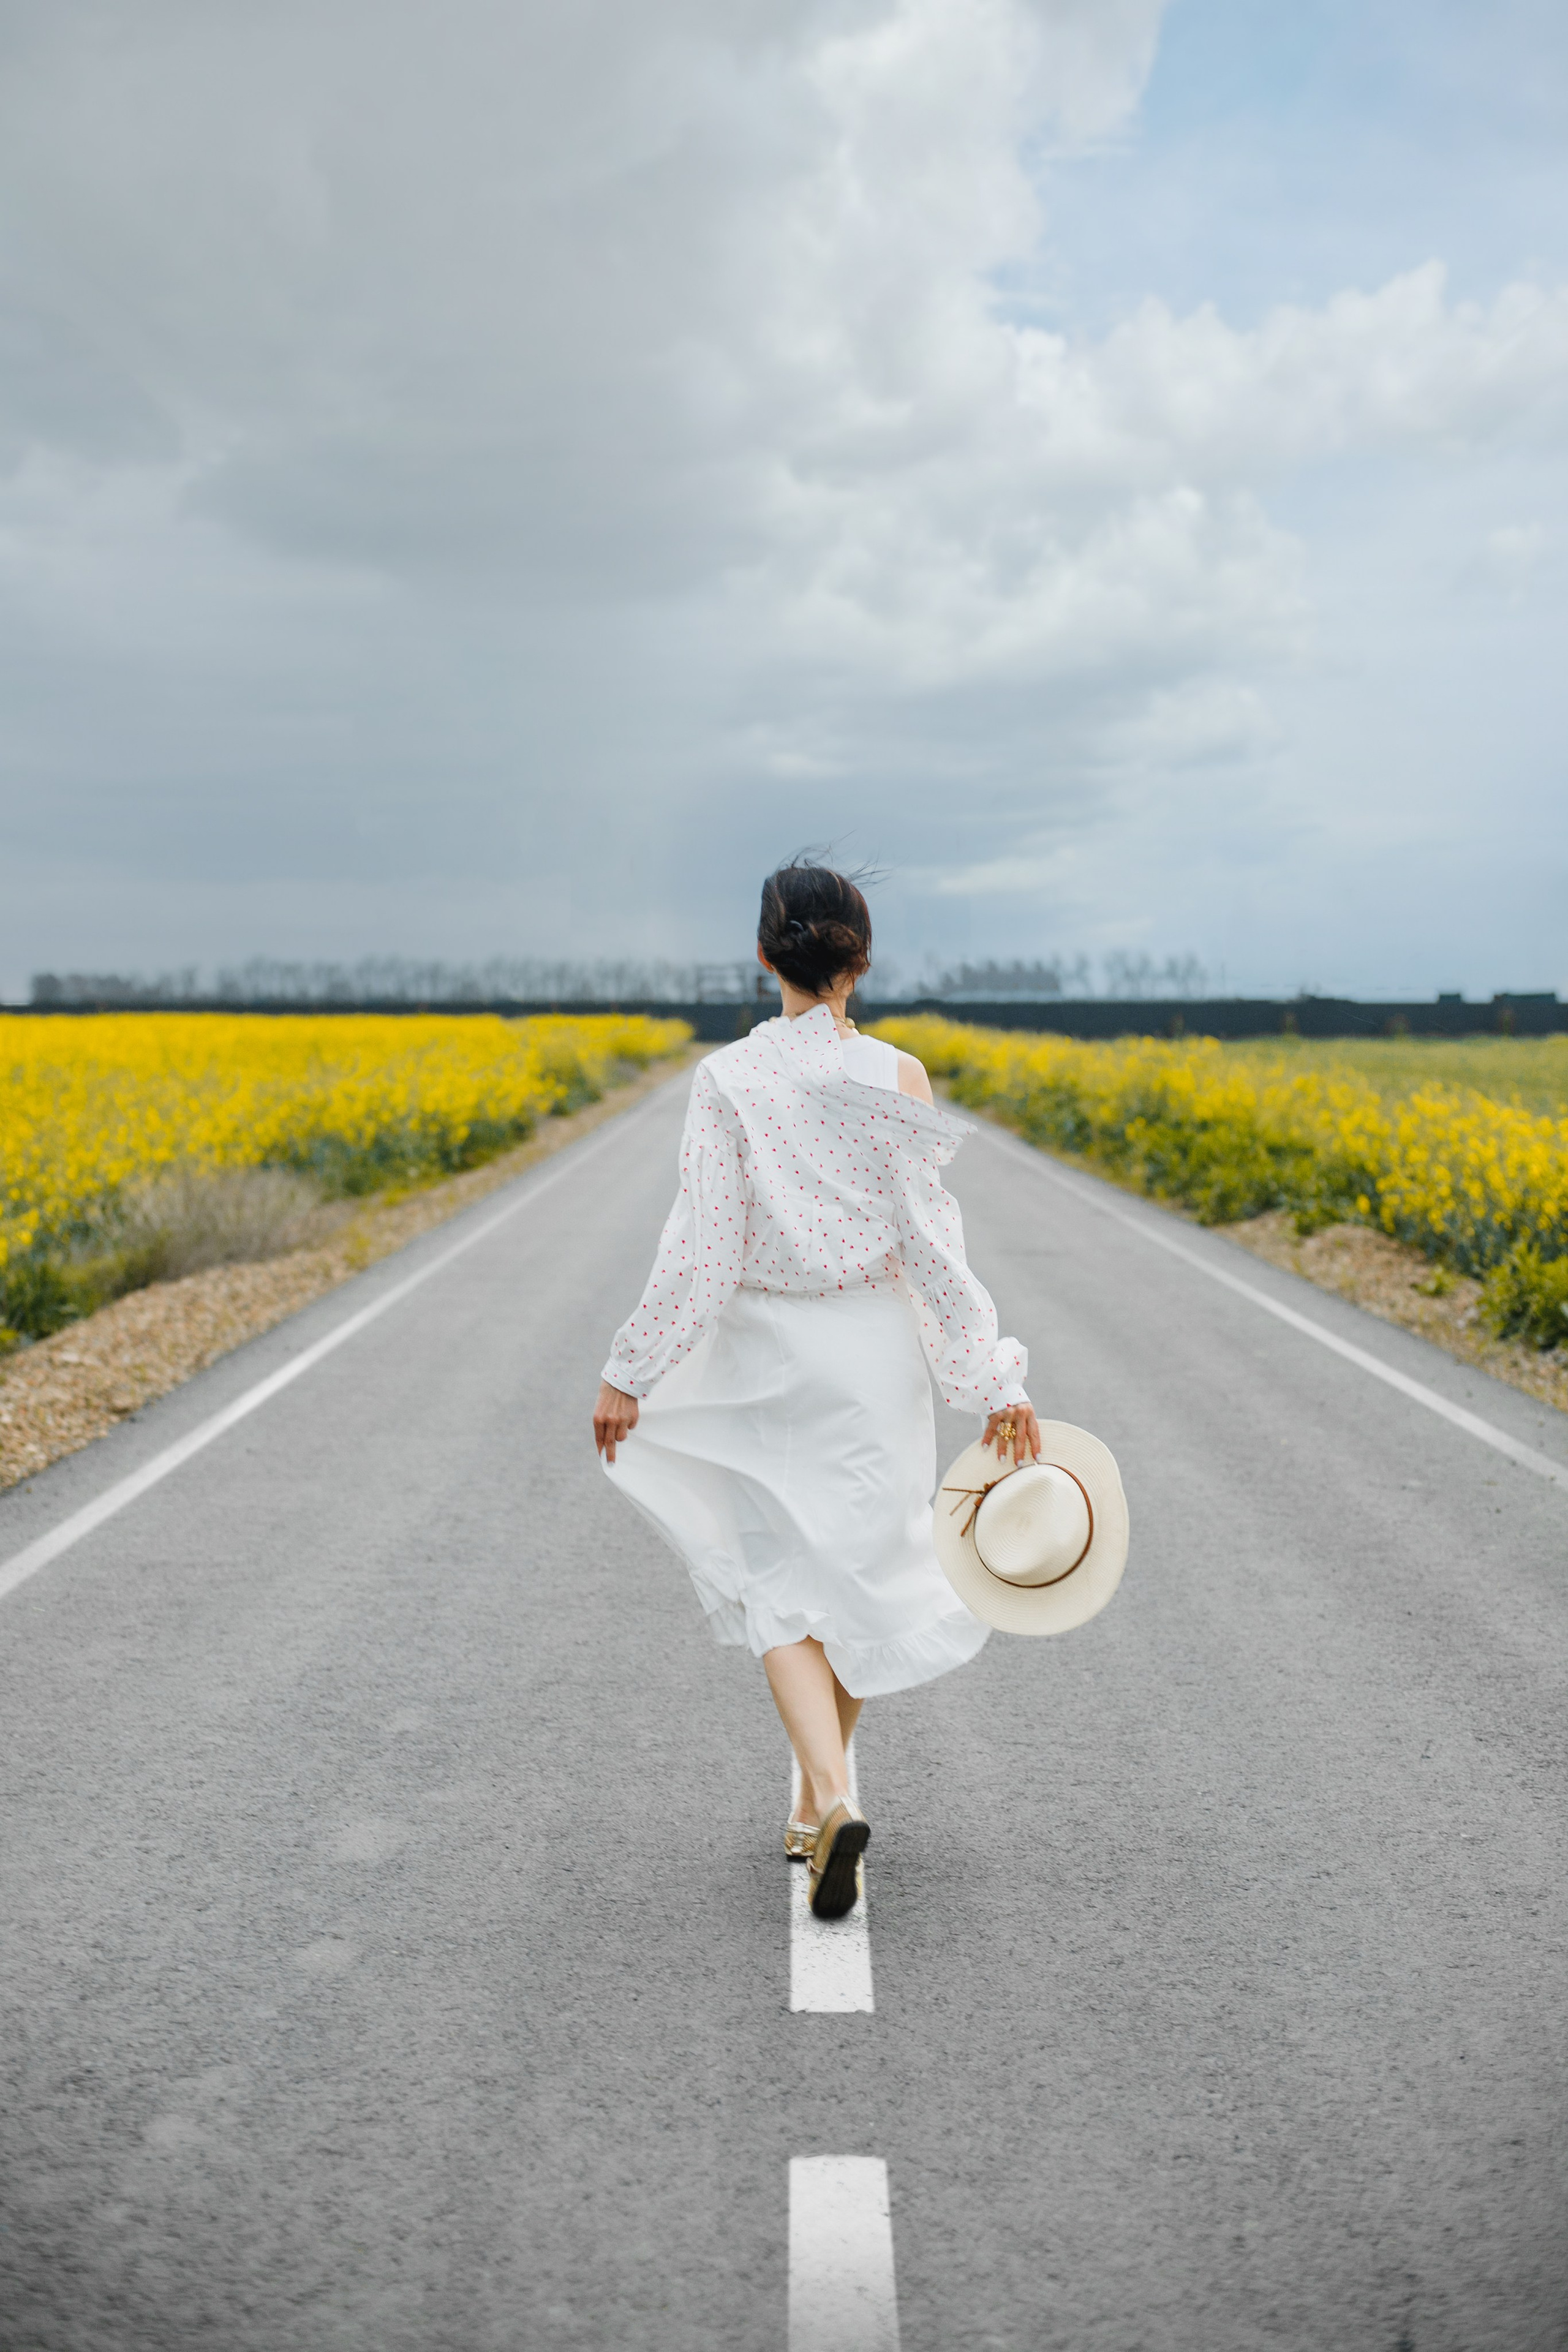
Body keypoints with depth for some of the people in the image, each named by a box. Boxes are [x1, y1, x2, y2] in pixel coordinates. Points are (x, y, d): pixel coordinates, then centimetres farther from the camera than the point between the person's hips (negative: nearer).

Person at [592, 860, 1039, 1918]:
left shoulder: (726, 1079, -10)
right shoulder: (900, 1079, -8)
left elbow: (701, 1247, -11)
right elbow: (930, 1245, -8)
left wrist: (629, 1375, -4)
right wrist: (994, 1383, -2)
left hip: (763, 1356, -1)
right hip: (874, 1354, 1)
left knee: (781, 1583, 6)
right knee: (856, 1574, 16)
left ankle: (833, 1798, -15)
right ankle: (818, 1807, 27)